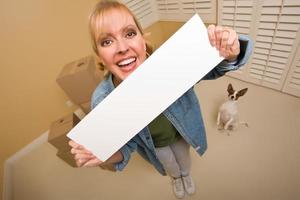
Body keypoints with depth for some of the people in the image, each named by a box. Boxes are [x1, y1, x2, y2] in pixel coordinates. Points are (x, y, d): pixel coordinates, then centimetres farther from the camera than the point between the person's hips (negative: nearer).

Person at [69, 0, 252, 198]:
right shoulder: (102, 102, -33)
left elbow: (212, 69, -22)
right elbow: (127, 144, -19)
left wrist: (229, 55, -45)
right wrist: (106, 156, -40)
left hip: (181, 132, 1)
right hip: (156, 144, 0)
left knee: (184, 160, 34)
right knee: (170, 166, 33)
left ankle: (186, 174, 75)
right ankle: (176, 178, 74)